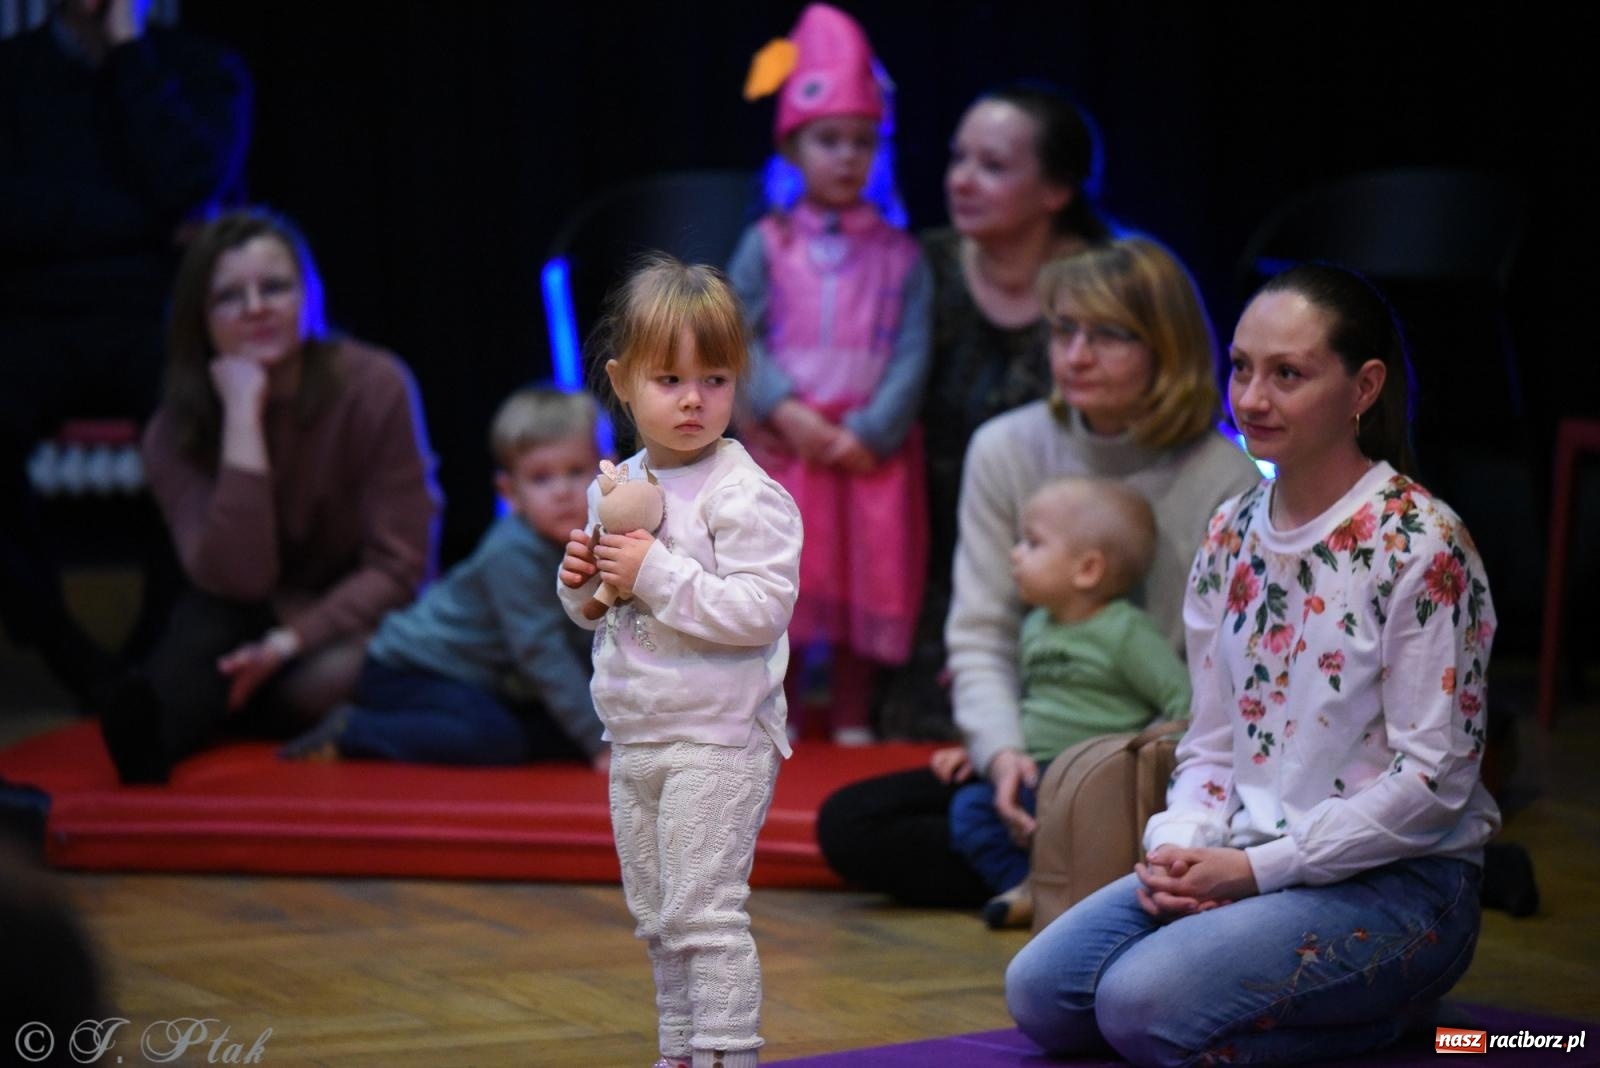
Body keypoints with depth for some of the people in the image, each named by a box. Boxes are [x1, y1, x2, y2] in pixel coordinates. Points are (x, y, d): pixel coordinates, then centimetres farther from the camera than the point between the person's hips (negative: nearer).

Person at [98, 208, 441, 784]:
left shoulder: (374, 386, -16)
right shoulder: (176, 432, -12)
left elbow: (400, 566, -15)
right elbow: (236, 580, -26)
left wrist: (292, 641, -30)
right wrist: (243, 417, -28)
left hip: (356, 629, -1)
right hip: (252, 630, 1)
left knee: (325, 679, -36)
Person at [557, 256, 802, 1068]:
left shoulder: (745, 494, -14)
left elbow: (761, 609, -24)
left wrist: (656, 573, -24)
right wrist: (582, 583, -3)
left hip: (715, 741, -8)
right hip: (634, 740, 8)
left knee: (704, 911, -9)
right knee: (657, 919, 16)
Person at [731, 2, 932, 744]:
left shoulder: (898, 255, 3)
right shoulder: (768, 244, 4)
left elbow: (912, 355, -3)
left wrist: (869, 432, -14)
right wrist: (787, 411, -14)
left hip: (870, 451, 0)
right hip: (785, 446, 0)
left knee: (867, 587, 3)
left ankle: (852, 721, 13)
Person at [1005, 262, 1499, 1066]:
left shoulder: (1421, 546, -12)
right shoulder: (1230, 535, 9)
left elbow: (1432, 781, -15)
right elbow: (1211, 743, 13)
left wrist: (1259, 867, -16)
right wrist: (1177, 849, -8)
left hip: (1398, 882, -8)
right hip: (1243, 865, 8)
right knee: (1040, 991, -8)